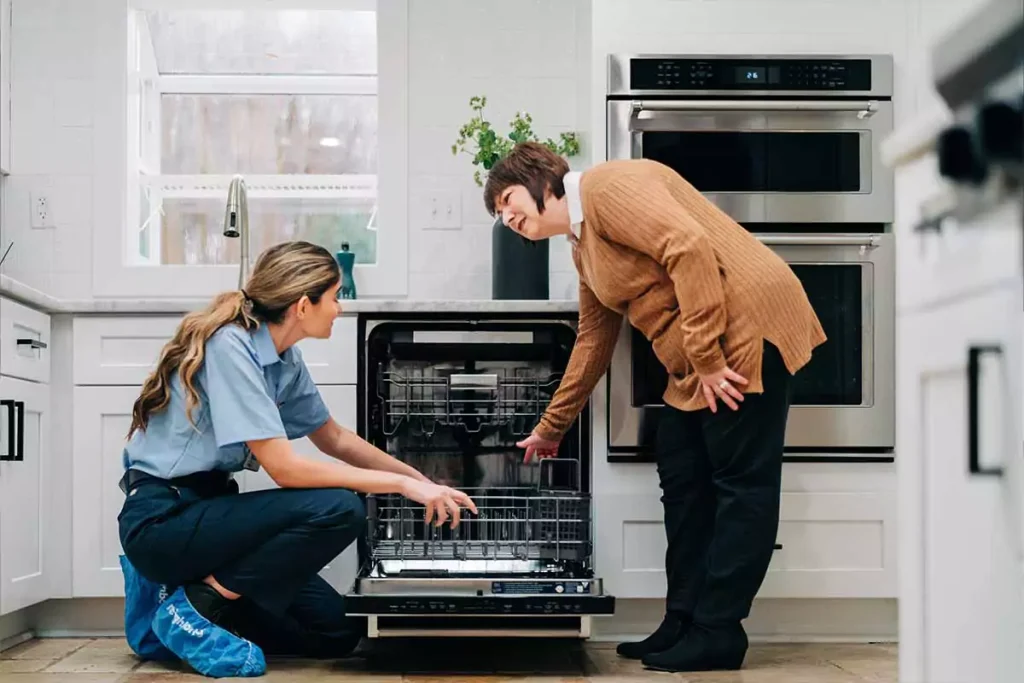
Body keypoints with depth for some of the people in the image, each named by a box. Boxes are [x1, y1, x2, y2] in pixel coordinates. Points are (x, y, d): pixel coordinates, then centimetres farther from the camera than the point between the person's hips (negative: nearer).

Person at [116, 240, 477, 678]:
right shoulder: (230, 347, -21)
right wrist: (402, 485, -21)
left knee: (335, 633, 5)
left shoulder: (283, 358, 4)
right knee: (339, 509, -24)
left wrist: (422, 481, 16)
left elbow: (333, 438, 19)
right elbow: (284, 468, -25)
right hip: (163, 520, -9)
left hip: (205, 508, 9)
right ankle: (199, 605, -12)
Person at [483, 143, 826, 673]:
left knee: (741, 484, -4)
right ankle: (684, 622, 17)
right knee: (682, 477, 10)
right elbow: (593, 340, 28)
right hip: (699, 362, 10)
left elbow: (690, 247, -21)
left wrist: (706, 357, -21)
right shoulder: (582, 247, 20)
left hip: (746, 327, -10)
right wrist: (551, 428, 34)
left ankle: (717, 634, -1)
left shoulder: (606, 186, -9)